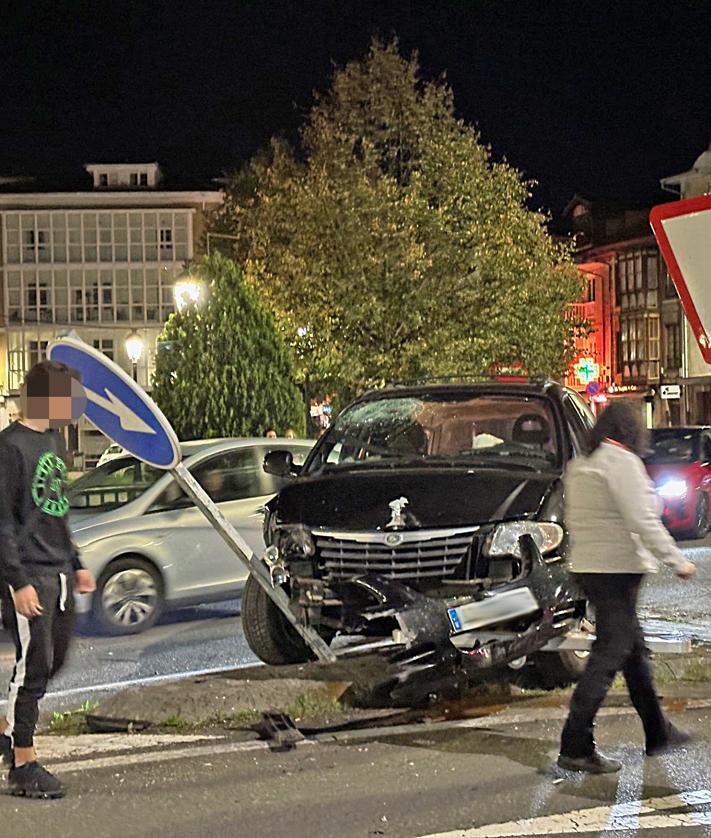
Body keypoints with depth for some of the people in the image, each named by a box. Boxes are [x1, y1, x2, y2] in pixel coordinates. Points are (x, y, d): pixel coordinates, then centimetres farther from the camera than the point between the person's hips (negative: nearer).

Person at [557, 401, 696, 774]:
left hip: (588, 567, 10)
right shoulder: (622, 461, -13)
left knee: (634, 650, 19)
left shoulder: (579, 465, 14)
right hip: (617, 569, -10)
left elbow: (572, 519, 17)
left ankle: (658, 733, 29)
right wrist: (677, 560, -12)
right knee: (609, 655, -8)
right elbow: (642, 520, -18)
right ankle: (576, 748, -10)